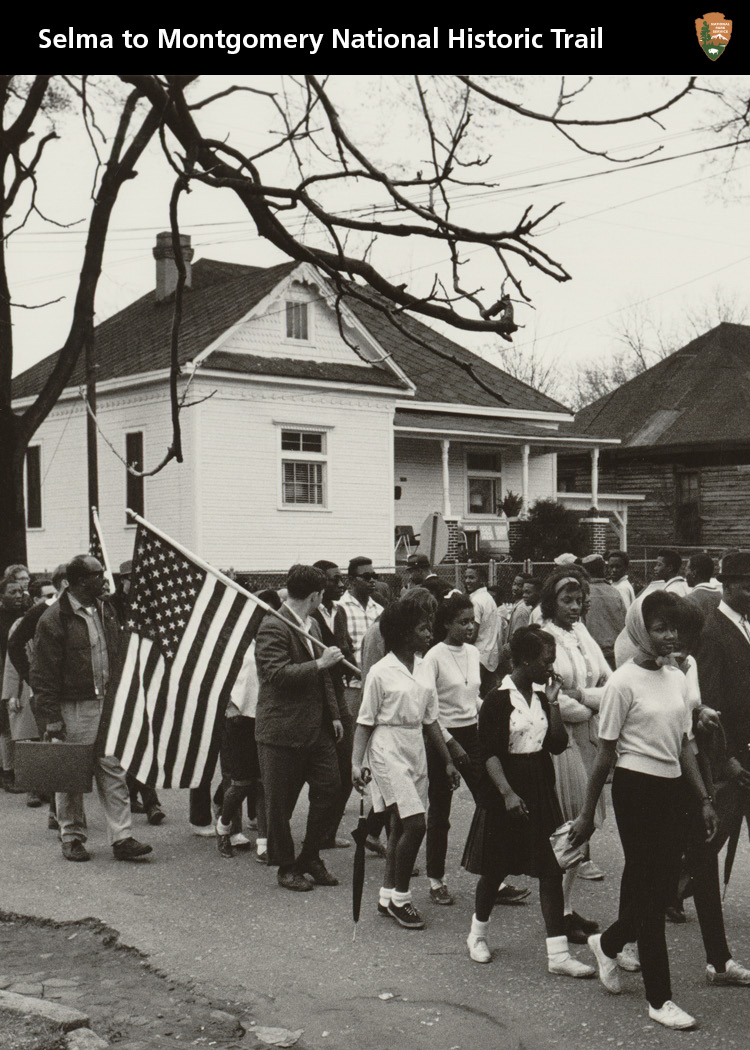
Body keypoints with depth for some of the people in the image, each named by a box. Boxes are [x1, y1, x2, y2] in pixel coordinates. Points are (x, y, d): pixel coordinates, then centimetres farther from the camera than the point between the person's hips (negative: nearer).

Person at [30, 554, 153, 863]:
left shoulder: (105, 611, 11)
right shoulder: (54, 619, -11)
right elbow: (43, 675, -10)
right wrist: (51, 718, -13)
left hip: (106, 703, 6)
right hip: (73, 708, -6)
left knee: (113, 770, 3)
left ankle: (122, 838, 5)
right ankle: (72, 838, 19)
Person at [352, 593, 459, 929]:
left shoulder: (423, 669, 8)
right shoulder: (381, 672, -10)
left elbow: (430, 720, 14)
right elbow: (365, 722, -7)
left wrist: (447, 760, 14)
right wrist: (357, 762, -16)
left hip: (416, 749, 7)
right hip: (388, 751, -7)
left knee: (399, 826, 11)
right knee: (415, 823, -13)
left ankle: (388, 895, 21)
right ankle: (400, 897, 2)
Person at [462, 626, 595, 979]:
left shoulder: (541, 696, 8)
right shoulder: (498, 700, -11)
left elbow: (558, 745, 4)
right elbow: (489, 752, -13)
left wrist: (553, 703, -4)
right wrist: (507, 794, -20)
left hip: (541, 790, 5)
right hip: (504, 792, -5)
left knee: (551, 869, -1)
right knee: (495, 867, 10)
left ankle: (558, 953, 1)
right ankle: (478, 934, 33)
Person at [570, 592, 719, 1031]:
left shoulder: (678, 678, 8)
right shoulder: (624, 682, -12)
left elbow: (684, 746, 14)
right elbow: (606, 752, -8)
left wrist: (705, 799, 11)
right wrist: (587, 813, -6)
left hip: (671, 789, 7)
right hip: (636, 788, -7)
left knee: (661, 883, 12)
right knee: (649, 888, -1)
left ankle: (608, 943, 39)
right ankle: (660, 999, 8)